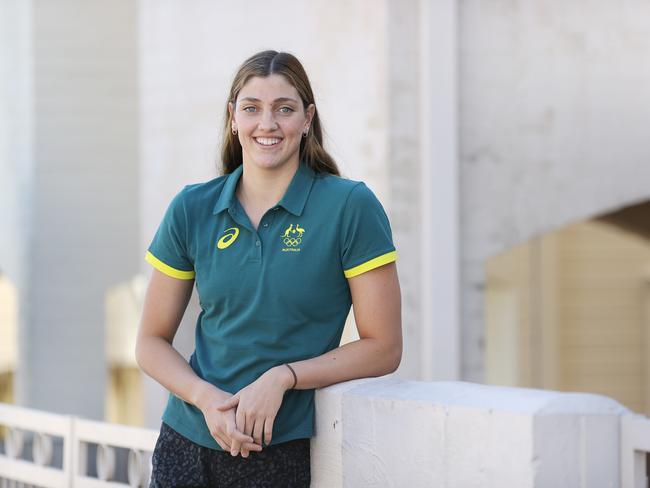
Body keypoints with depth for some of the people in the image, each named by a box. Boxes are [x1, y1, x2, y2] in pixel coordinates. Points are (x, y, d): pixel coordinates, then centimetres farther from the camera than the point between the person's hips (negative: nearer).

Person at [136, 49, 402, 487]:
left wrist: (282, 377, -17)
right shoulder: (192, 209, 2)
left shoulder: (351, 206, -7)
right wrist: (206, 398, -12)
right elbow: (152, 341, 6)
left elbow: (383, 348, -7)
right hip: (187, 446, 3)